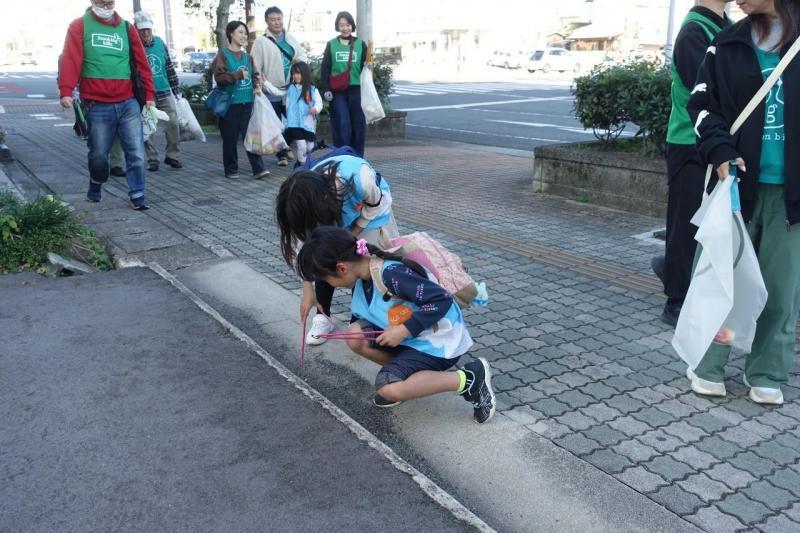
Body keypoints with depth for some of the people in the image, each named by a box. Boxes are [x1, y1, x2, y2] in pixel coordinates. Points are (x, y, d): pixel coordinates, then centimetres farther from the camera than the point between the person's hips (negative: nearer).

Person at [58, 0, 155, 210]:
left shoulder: (127, 28, 11)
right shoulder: (79, 26, 3)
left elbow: (142, 63, 8)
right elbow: (70, 60, -9)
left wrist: (149, 95, 1)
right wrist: (66, 91, -22)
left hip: (128, 104, 2)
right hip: (97, 106, -1)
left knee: (136, 153, -3)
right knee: (98, 154, 9)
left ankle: (137, 195, 7)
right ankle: (95, 188, 33)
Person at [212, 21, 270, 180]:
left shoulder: (247, 56, 12)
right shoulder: (223, 54, -3)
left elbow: (254, 74, 17)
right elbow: (219, 77, -11)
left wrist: (257, 86, -3)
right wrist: (239, 75, -18)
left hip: (248, 102, 4)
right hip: (230, 102, -4)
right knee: (230, 138, 4)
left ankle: (258, 169, 1)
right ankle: (231, 170, 16)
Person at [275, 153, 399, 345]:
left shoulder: (359, 180, -45)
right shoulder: (309, 195, -31)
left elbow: (375, 204, -20)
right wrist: (308, 290, -19)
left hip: (371, 215, -3)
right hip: (335, 213, 3)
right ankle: (322, 318, 10)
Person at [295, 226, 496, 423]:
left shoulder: (391, 274, -29)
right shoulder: (361, 276, -1)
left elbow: (442, 300, -31)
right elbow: (362, 315, 16)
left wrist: (404, 330, -27)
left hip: (439, 343, -8)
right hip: (411, 337, 8)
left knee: (389, 389, -24)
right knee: (355, 335, -10)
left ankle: (471, 378, -10)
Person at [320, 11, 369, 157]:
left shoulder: (360, 44, 8)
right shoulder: (331, 45, 7)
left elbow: (366, 66, 13)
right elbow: (325, 69, 6)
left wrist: (368, 67, -10)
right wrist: (325, 89, -2)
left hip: (356, 90, 1)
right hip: (337, 91, -1)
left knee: (359, 125, 1)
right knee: (342, 125, -5)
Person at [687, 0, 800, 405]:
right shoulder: (729, 43, 5)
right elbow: (702, 103, 4)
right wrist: (720, 152, -13)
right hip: (739, 180, 1)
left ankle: (767, 374, 21)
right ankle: (709, 367, 19)